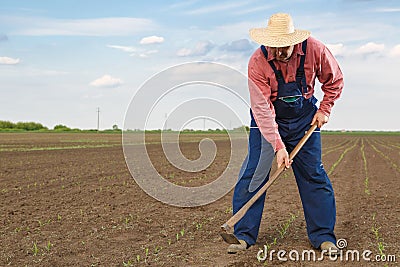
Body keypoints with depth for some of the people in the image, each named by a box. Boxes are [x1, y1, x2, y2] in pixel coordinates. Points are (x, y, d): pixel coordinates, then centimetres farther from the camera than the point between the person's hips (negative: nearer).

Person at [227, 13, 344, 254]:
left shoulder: (315, 49, -18)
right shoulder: (257, 62, -24)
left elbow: (334, 80, 2)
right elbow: (262, 110, -27)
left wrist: (325, 109, -5)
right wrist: (278, 146, -31)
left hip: (305, 118, 2)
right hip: (267, 120, -1)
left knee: (314, 175, 1)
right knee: (253, 174, -8)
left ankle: (323, 236, 13)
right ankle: (244, 235, 3)